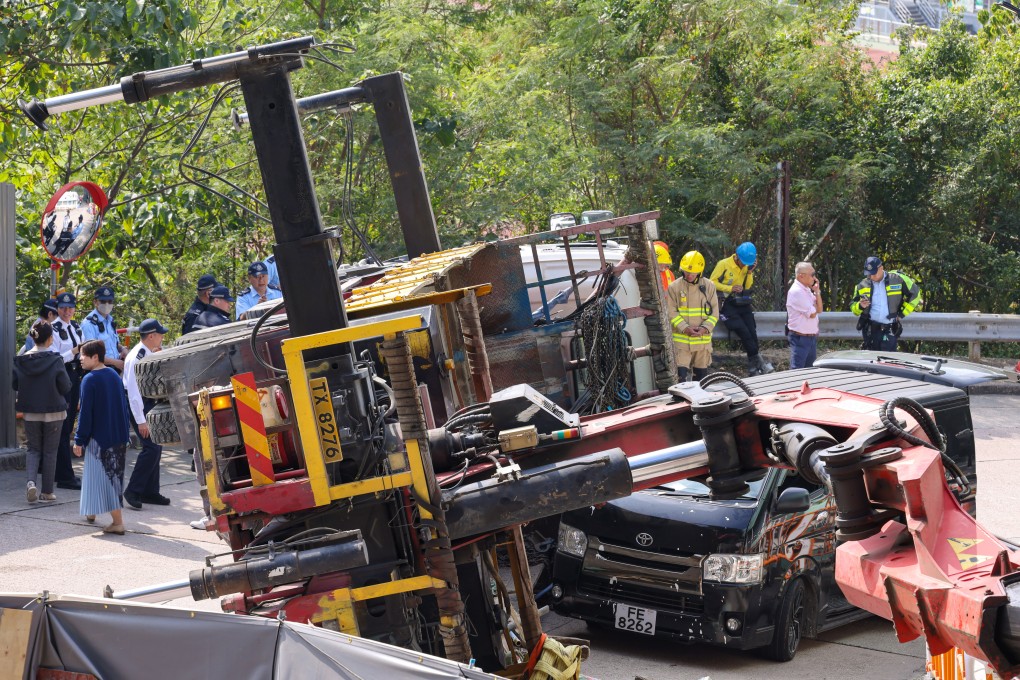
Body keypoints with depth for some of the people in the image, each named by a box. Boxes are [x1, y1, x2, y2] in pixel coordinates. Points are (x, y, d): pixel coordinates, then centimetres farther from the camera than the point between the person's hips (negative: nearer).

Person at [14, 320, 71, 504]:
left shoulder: (21, 360, -6)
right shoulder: (55, 361, -15)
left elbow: (15, 385, 2)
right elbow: (65, 387, -10)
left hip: (30, 412, 2)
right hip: (53, 412, -2)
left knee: (34, 449, 16)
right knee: (50, 452, 10)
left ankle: (31, 481, -8)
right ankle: (47, 492, 13)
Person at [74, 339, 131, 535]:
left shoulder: (89, 380, -14)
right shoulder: (114, 375, 9)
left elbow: (85, 413, -15)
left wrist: (79, 440, -9)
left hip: (99, 438, -8)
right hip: (119, 438, 8)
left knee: (104, 477, -4)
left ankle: (118, 522, -9)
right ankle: (91, 511, 34)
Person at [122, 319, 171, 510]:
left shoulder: (150, 354, 8)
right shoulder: (137, 357, -20)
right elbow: (133, 390, -24)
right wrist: (140, 420, -25)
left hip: (149, 403, 10)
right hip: (137, 405, -10)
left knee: (155, 447, 12)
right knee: (151, 446, -15)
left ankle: (150, 492, 20)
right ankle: (133, 491, -8)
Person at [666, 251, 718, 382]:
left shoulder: (709, 286, 3)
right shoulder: (674, 287, -3)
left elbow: (714, 312, 3)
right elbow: (671, 312, -5)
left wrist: (705, 328, -13)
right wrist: (685, 328, -17)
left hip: (703, 339, 3)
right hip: (681, 339, -3)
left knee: (702, 374, 13)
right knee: (681, 373, -10)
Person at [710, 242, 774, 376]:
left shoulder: (746, 266, 11)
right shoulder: (723, 264, -7)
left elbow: (748, 287, 7)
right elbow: (712, 282, -7)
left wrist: (750, 272, -8)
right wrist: (730, 288, -17)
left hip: (742, 304, 5)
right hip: (727, 303, -5)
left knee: (752, 333, -9)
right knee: (744, 332, -18)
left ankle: (753, 370, -4)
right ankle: (757, 361, -8)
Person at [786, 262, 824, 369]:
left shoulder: (808, 290, 12)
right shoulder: (796, 291, -18)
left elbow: (819, 310, 11)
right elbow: (812, 314, -17)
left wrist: (817, 292, 2)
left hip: (812, 337, 9)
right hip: (800, 338, -9)